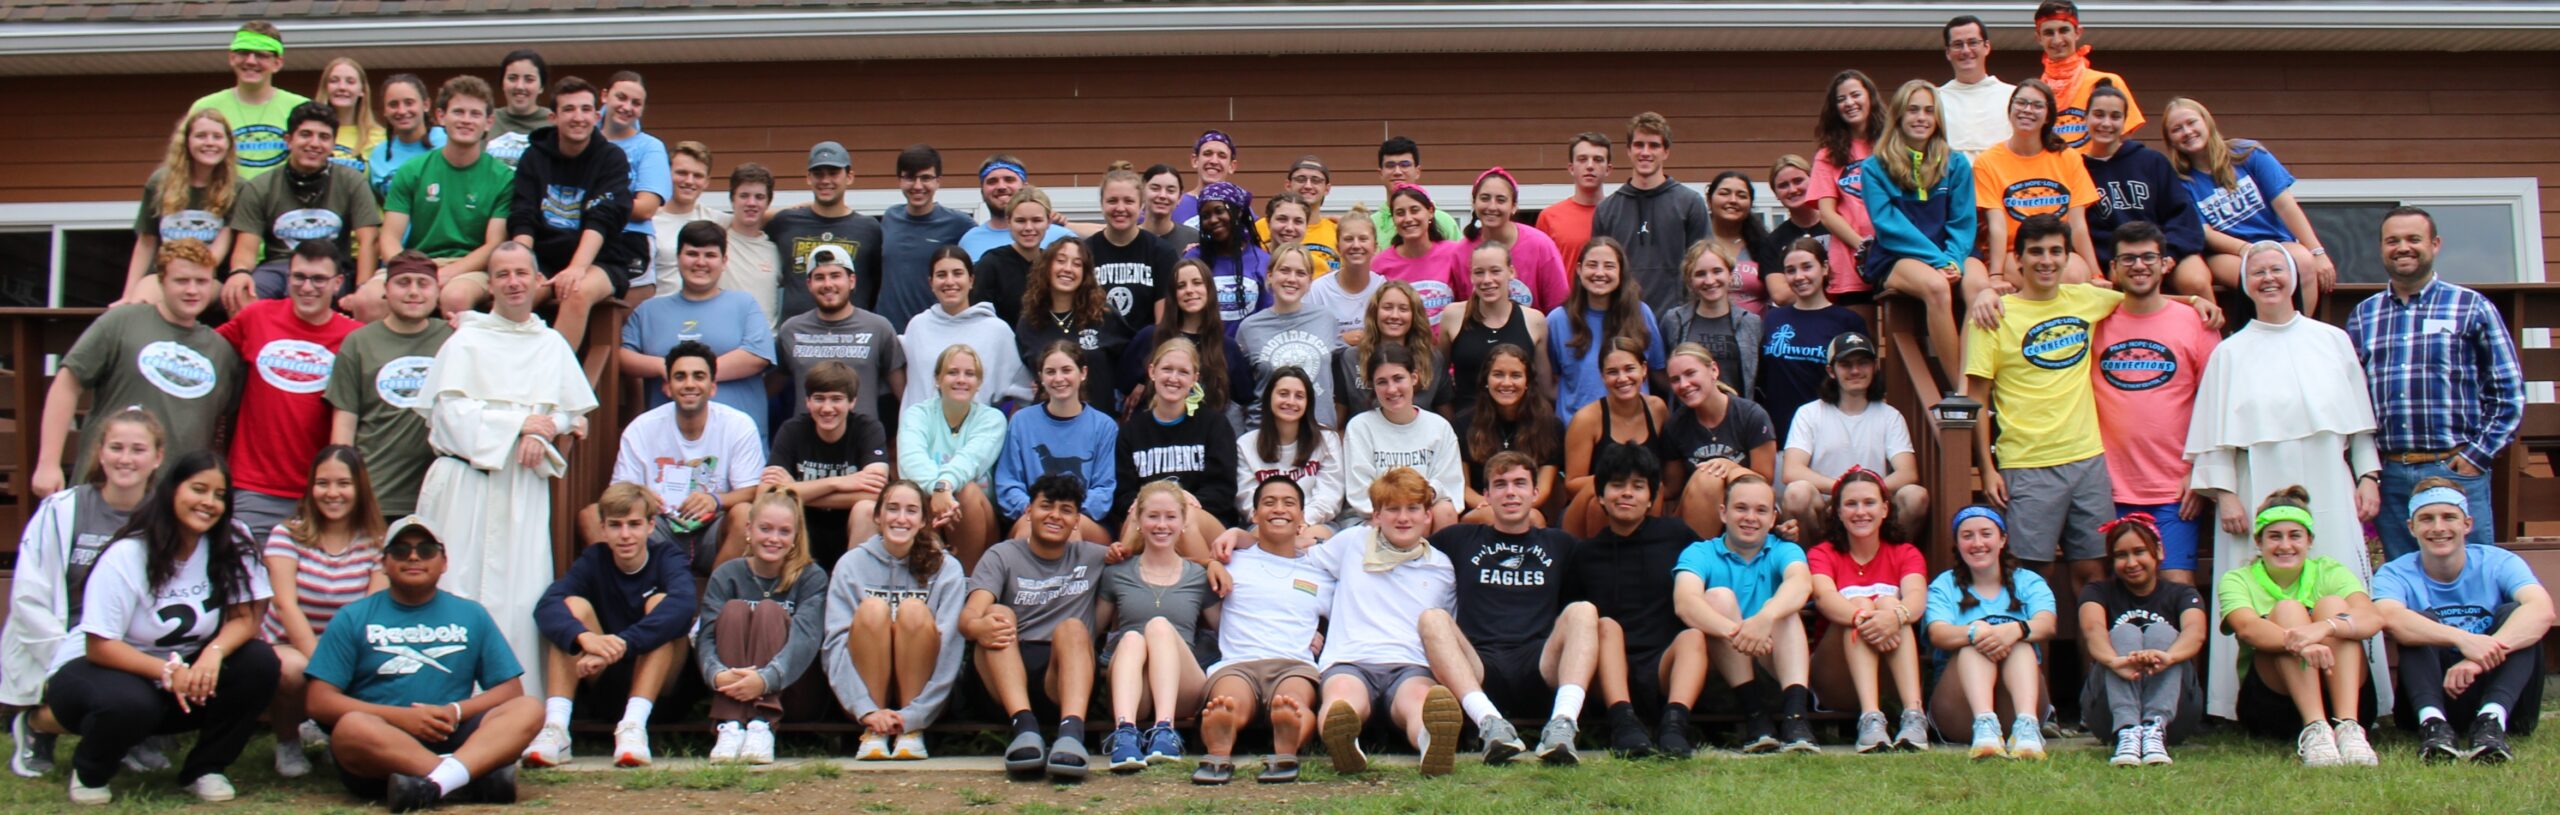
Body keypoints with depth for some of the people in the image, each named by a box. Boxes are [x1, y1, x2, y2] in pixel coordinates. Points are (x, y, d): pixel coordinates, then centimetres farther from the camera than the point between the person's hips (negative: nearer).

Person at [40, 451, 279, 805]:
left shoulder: (232, 547, -8)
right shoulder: (125, 557, -19)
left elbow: (244, 619, -11)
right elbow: (99, 647, -20)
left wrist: (214, 652, -33)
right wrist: (167, 670, -33)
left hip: (185, 671, 4)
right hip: (105, 668, -4)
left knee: (259, 662, -22)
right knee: (131, 703, -39)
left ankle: (204, 769, -5)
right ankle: (89, 772, -3)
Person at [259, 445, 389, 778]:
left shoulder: (374, 543, 1)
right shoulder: (288, 535, -3)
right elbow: (286, 604, -14)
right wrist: (320, 661, -26)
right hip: (288, 646, -2)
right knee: (292, 669, -37)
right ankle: (287, 741, -1)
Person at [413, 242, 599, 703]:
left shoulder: (553, 346, 15)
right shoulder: (466, 341, 5)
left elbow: (572, 417, 11)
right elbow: (450, 413, -6)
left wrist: (542, 433, -10)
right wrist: (522, 423, -8)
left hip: (525, 489, 3)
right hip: (466, 483, -2)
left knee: (521, 592, -3)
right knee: (459, 587, -6)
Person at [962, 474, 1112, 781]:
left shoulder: (1090, 557, 18)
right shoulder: (1002, 556, 9)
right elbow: (970, 614, -10)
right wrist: (977, 626, -32)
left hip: (1065, 675, 0)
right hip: (1007, 675, 0)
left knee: (1072, 628, -29)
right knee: (999, 614, -26)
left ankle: (1071, 731, -56)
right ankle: (1024, 726, -46)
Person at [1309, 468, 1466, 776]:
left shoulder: (1443, 569, 23)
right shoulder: (1352, 542, 22)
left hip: (1412, 666, 0)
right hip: (1349, 660, 0)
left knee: (1420, 697, -41)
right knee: (1343, 700, -40)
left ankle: (1432, 740, -73)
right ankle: (1342, 741, -72)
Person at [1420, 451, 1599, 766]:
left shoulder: (1560, 545, 26)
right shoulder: (1460, 539, 24)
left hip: (1541, 666, 0)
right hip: (1479, 668, 0)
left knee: (1582, 610, -25)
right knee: (1432, 618, -27)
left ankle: (1563, 722, -45)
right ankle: (1490, 722, -48)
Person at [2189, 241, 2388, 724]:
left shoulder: (2332, 341, 12)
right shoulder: (2231, 353, 8)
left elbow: (2360, 419, 13)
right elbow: (2217, 434, 3)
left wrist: (2368, 476, 5)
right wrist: (2224, 494, -5)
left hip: (2328, 495, 1)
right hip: (2260, 496, -1)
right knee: (2263, 607, -5)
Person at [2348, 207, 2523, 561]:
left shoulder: (2472, 308, 3)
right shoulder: (2361, 317, 12)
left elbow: (2509, 390, 2)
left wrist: (2478, 455, -6)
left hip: (2456, 470, -3)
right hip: (2389, 476, 3)